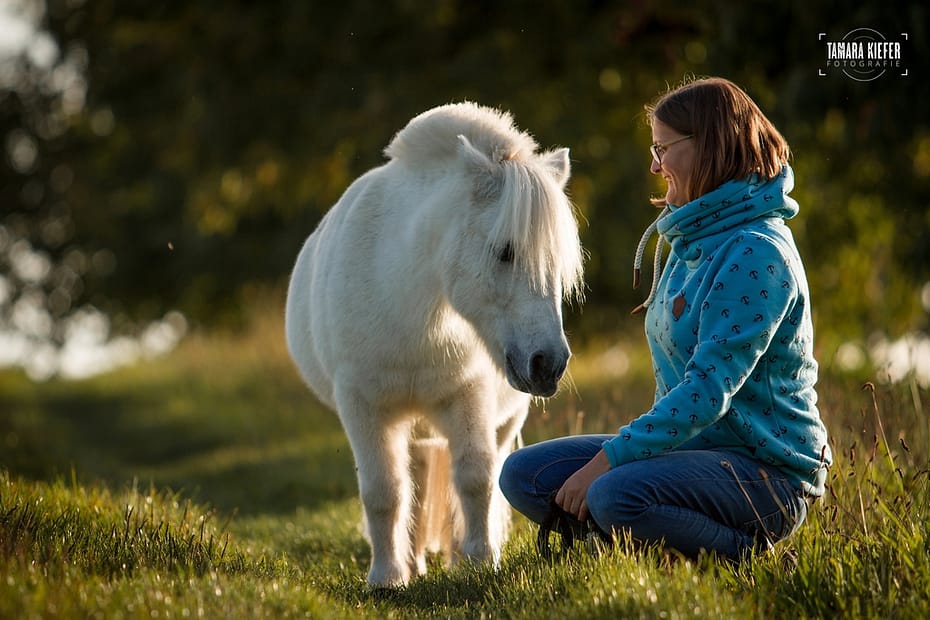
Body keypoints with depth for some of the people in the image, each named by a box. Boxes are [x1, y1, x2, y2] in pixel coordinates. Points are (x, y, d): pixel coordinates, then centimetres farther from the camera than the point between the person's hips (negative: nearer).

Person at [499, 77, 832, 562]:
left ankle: (747, 558, -10)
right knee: (523, 474, -1)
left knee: (617, 495, -36)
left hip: (767, 470, -9)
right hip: (692, 444, 9)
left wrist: (607, 459, -25)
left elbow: (708, 390, -25)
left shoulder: (756, 253, -18)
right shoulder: (691, 242, 13)